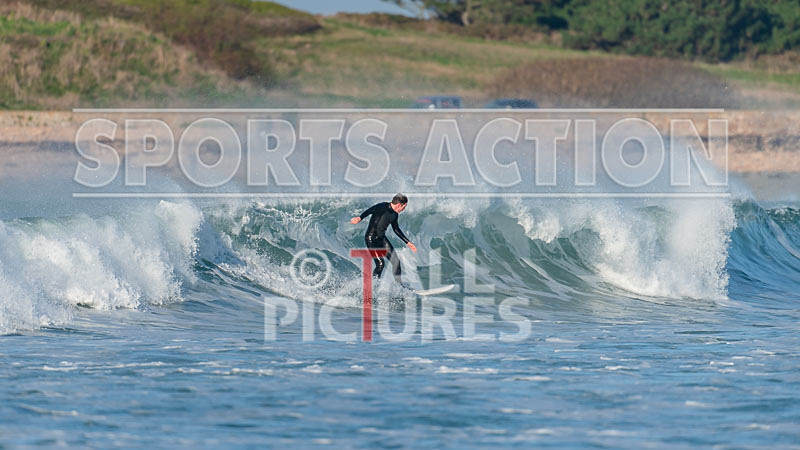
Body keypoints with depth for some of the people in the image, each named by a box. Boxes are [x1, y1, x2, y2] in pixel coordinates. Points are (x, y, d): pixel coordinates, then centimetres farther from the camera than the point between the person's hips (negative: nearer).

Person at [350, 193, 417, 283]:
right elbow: (370, 211, -31)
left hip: (382, 238, 8)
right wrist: (360, 218, -49)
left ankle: (399, 285, 21)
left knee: (396, 261, 7)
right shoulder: (383, 207, -17)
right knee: (380, 263, -15)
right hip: (372, 239, -8)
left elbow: (396, 230, 21)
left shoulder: (394, 215, 8)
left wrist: (408, 242, 25)